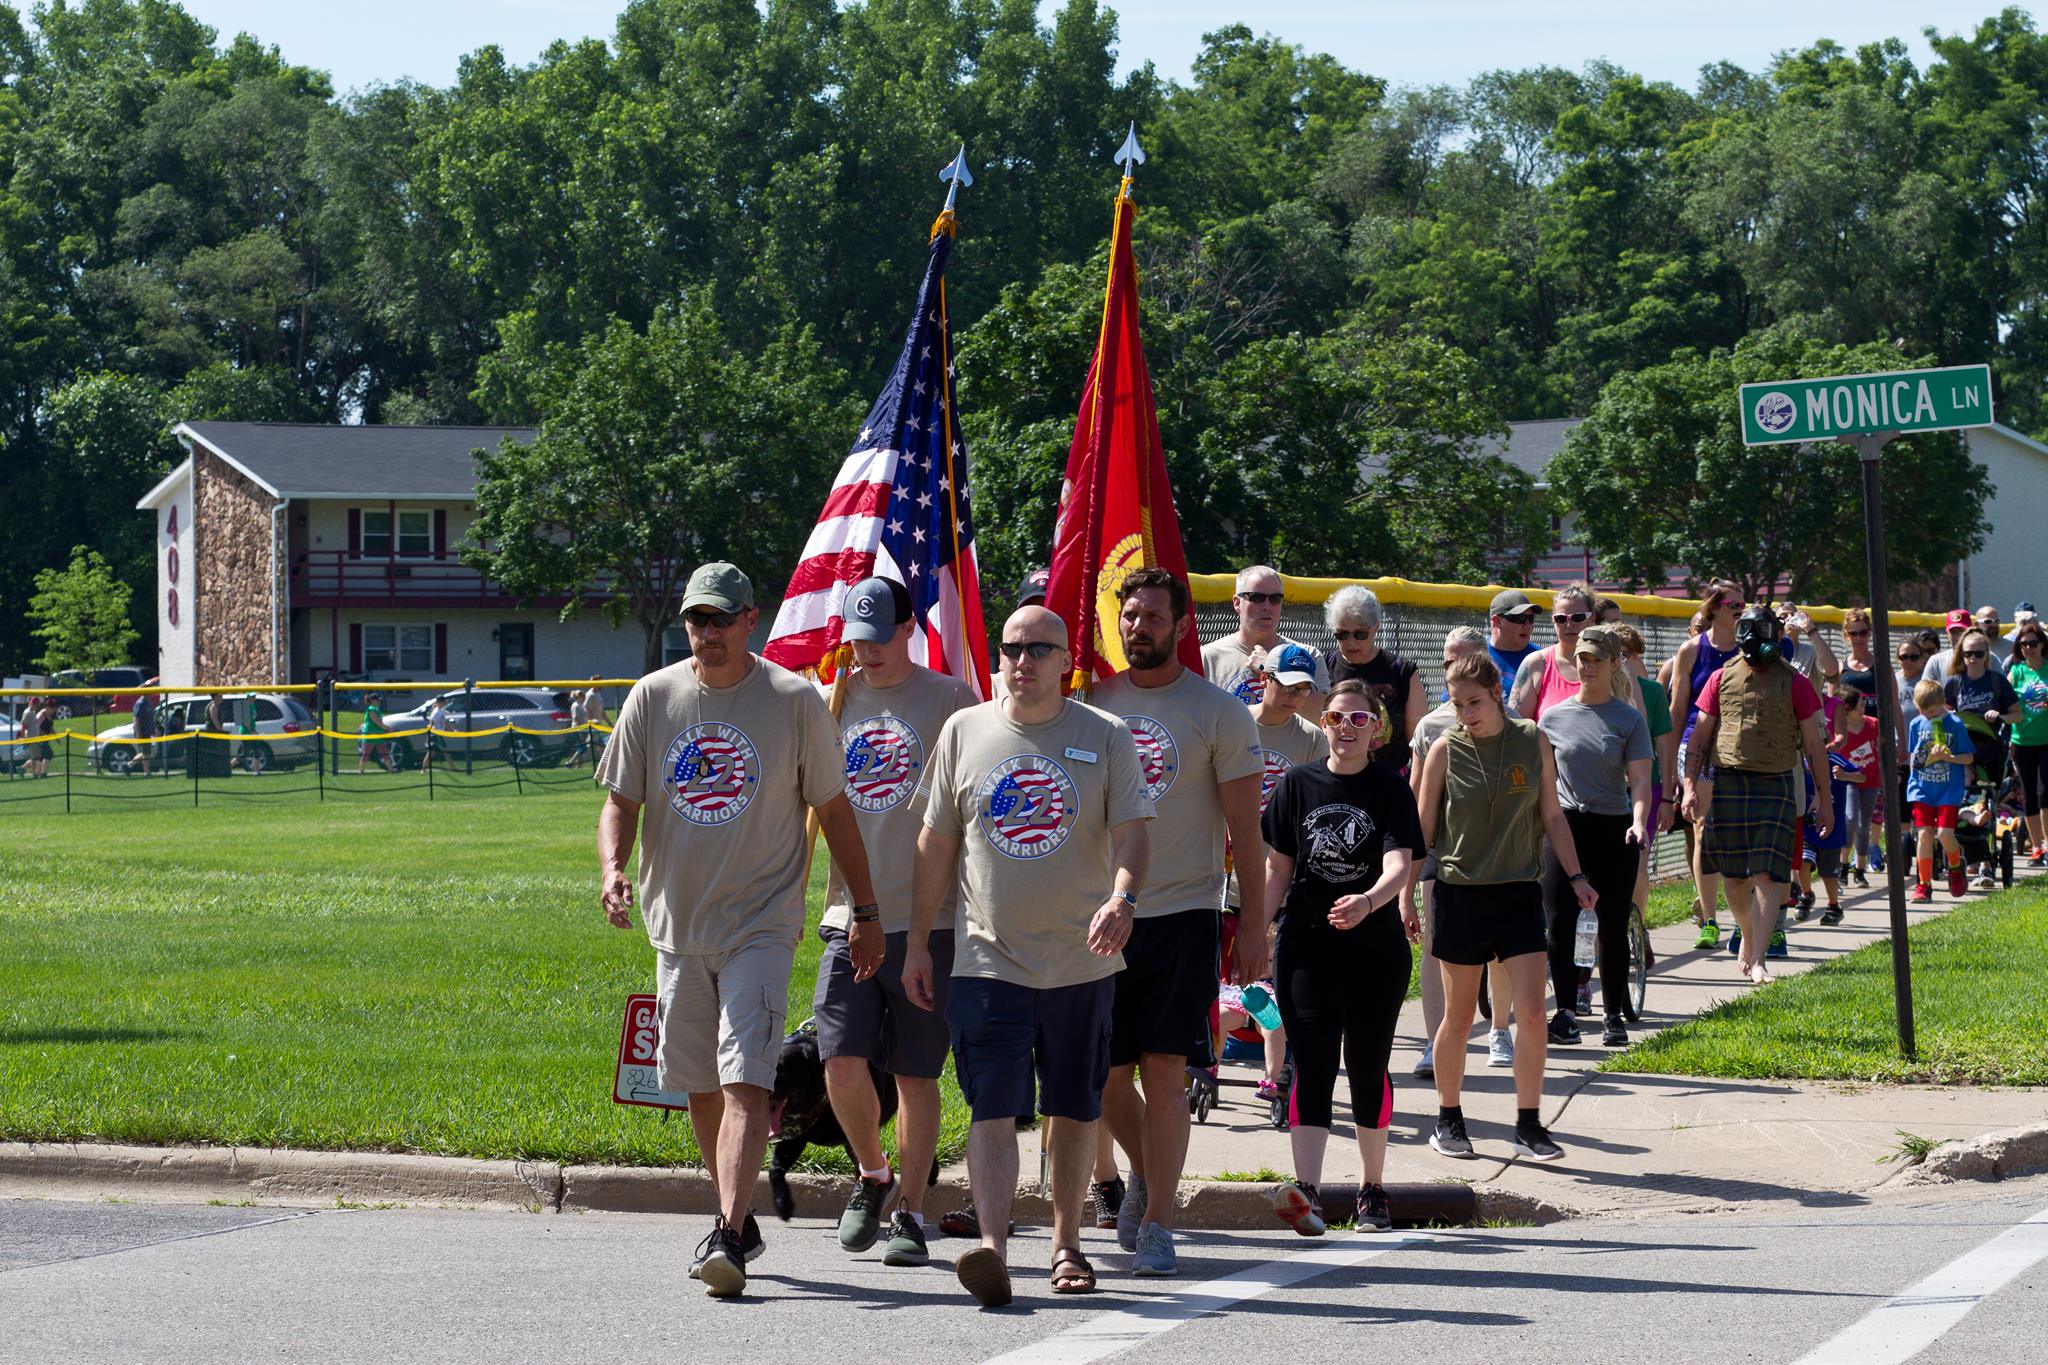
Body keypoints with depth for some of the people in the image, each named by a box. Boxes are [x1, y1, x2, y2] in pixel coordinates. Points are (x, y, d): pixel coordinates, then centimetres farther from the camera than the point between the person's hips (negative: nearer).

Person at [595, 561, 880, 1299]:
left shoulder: (795, 701, -4)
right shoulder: (651, 699, 3)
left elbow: (833, 809, 4)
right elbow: (621, 801, 8)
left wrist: (866, 912, 4)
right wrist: (614, 868, -13)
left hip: (761, 924, -4)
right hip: (677, 924, 4)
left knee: (745, 1080, -16)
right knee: (699, 1085, 12)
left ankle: (728, 1237, -23)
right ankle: (739, 1219, 28)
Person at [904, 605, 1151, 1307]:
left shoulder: (1105, 737, 2)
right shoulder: (964, 731, 7)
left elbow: (1130, 832, -4)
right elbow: (937, 843, 11)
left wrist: (1122, 898, -25)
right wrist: (917, 943, 10)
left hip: (1081, 958, 0)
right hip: (989, 957, 0)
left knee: (1074, 1110, 9)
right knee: (993, 1108, -12)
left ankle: (1066, 1244, 22)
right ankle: (992, 1248, -20)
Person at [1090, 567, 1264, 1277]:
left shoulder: (1218, 712, -1)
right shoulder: (1094, 702, 8)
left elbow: (1244, 824, 0)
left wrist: (1253, 921, -5)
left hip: (1184, 912, -3)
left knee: (1163, 1070, -8)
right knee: (1104, 1073, 5)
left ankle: (1156, 1226, -1)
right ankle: (1145, 1173, 33)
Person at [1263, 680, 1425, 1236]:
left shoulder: (1391, 790, -2)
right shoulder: (1298, 784, 4)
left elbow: (1400, 865, -15)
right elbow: (1278, 867, 9)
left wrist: (1368, 902, -35)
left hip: (1377, 947, 0)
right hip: (1307, 945, 0)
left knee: (1368, 1067, 9)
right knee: (1313, 1065, -11)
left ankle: (1372, 1189, 24)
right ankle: (1305, 1190, -22)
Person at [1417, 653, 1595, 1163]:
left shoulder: (1532, 741, 2)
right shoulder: (1445, 750, -3)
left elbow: (1552, 816, 9)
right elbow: (1424, 828, 3)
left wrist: (1577, 876, 3)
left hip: (1520, 892, 1)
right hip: (1461, 894, -1)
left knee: (1532, 1011, -7)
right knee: (1459, 1016, 5)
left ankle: (1529, 1125, 1)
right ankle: (1448, 1120, 21)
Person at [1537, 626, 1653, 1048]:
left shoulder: (1629, 720, 1)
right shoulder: (1554, 716, 6)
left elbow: (1639, 778, -6)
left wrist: (1639, 823, -22)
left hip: (1614, 829, -1)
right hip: (1565, 826, 1)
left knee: (1613, 926, 3)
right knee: (1559, 922, -6)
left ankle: (1613, 1016, 11)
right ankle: (1565, 1010, 4)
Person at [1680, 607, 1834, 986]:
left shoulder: (1794, 683, 4)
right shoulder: (1722, 679, 9)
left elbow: (1813, 744, 6)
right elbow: (1700, 738, 11)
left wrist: (1824, 797, 4)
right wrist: (1691, 786, 2)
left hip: (1775, 786, -2)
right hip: (1727, 783, 2)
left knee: (1767, 876, -11)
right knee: (1734, 876, 8)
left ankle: (1757, 960, -14)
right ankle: (1748, 936, 33)